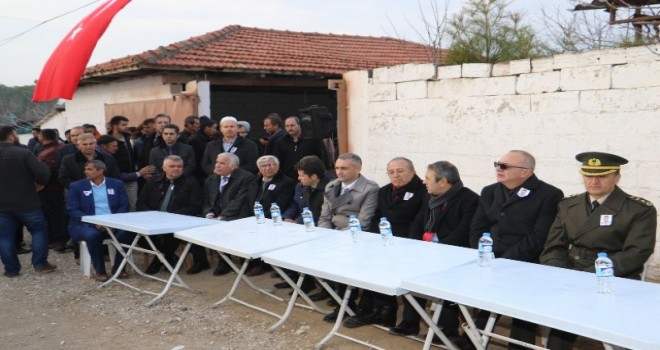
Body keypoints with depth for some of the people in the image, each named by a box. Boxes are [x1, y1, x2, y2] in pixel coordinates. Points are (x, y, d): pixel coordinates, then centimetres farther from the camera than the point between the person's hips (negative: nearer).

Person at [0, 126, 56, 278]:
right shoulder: (24, 153, -14)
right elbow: (42, 171, -25)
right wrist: (39, 183, -4)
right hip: (26, 202, -4)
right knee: (39, 230, 11)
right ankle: (40, 264, 9)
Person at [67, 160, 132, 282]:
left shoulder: (116, 184, 8)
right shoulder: (76, 186, 4)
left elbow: (124, 205, 3)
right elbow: (72, 210, -5)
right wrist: (94, 222, -18)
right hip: (86, 224, -1)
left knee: (128, 232, -28)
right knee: (93, 235, -36)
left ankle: (118, 267, -9)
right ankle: (99, 271, -16)